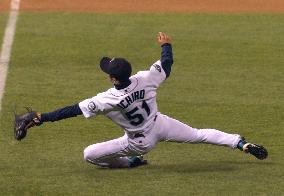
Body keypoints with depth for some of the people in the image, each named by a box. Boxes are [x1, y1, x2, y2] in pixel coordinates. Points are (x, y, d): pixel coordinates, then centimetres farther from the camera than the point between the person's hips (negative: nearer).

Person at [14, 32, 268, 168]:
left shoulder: (108, 100, -32)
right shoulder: (145, 79, -22)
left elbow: (71, 110, -29)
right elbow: (166, 64, -3)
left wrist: (39, 118, -26)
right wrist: (166, 44, 17)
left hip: (141, 141, -4)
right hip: (161, 124, 4)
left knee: (90, 154, 2)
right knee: (198, 134, 19)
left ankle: (132, 162, 14)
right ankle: (243, 144, 7)